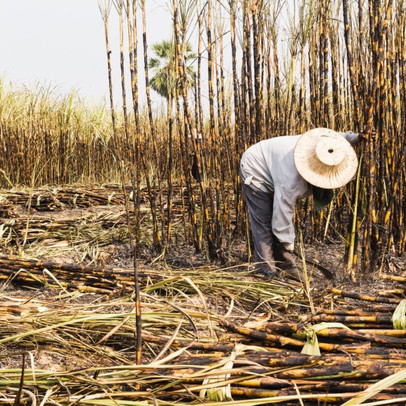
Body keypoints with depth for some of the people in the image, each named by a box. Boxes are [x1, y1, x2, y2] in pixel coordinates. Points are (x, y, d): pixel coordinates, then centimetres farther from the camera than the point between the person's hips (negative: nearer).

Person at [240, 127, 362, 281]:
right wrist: (289, 244, -19)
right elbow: (282, 216, -32)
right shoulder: (292, 181, -44)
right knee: (263, 223, -10)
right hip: (255, 171, -8)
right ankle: (267, 272, -3)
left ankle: (286, 265, 16)